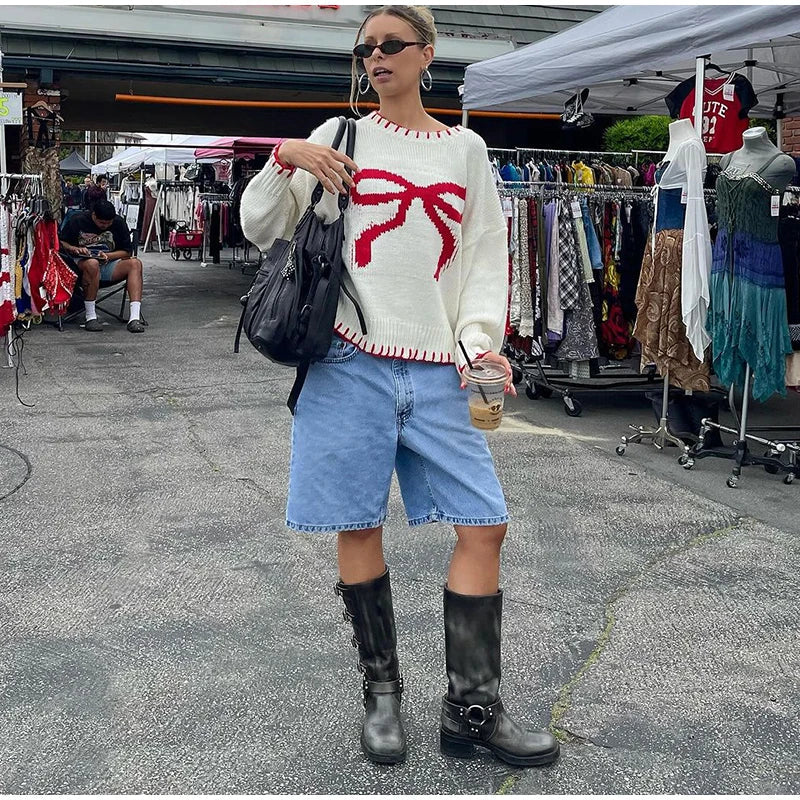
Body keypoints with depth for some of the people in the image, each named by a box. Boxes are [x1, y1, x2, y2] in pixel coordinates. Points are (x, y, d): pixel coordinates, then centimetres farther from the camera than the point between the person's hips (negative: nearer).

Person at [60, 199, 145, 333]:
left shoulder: (118, 223, 4)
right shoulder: (77, 221, -2)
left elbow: (126, 251, 9)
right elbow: (60, 242, 7)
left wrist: (108, 256, -9)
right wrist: (74, 249, -14)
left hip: (108, 265, 3)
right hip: (82, 263, -3)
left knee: (135, 264, -25)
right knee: (92, 264, -40)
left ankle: (135, 318, -37)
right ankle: (90, 317, -30)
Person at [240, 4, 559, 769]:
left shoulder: (465, 150, 13)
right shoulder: (340, 138, 8)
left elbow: (485, 256, 11)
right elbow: (260, 228, 9)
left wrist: (479, 338, -5)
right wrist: (284, 159, -8)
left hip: (438, 371, 2)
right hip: (351, 363, -2)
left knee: (484, 525, -3)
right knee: (358, 526, 2)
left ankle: (471, 708, 11)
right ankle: (381, 692, 22)